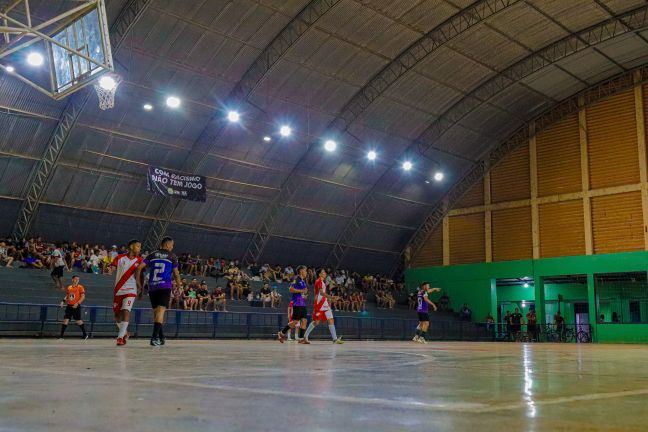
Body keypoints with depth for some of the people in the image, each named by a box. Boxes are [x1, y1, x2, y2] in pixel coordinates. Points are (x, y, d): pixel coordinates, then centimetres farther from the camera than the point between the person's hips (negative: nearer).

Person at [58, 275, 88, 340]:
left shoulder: (80, 287, -4)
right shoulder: (69, 287, 11)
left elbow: (83, 297, -10)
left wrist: (77, 303, -20)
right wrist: (63, 301, 5)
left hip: (76, 307, -4)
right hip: (69, 306, 4)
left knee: (78, 321, -1)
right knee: (65, 320, -1)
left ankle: (85, 334, 13)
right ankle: (61, 335, 2)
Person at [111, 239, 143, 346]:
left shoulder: (139, 260, 3)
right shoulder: (120, 258, 2)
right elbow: (112, 268, -8)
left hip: (131, 290, -2)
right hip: (118, 290, 2)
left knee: (126, 312, -18)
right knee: (117, 314, 9)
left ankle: (120, 337, -17)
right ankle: (124, 333, 33)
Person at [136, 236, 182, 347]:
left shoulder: (152, 255, 13)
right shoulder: (172, 256, 6)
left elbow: (139, 268, 4)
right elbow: (176, 274, 9)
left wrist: (139, 284, 10)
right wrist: (179, 283, 26)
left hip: (152, 287, 4)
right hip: (165, 287, -4)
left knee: (156, 312, 13)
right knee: (161, 310, -10)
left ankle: (161, 338, 21)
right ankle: (155, 337, -25)